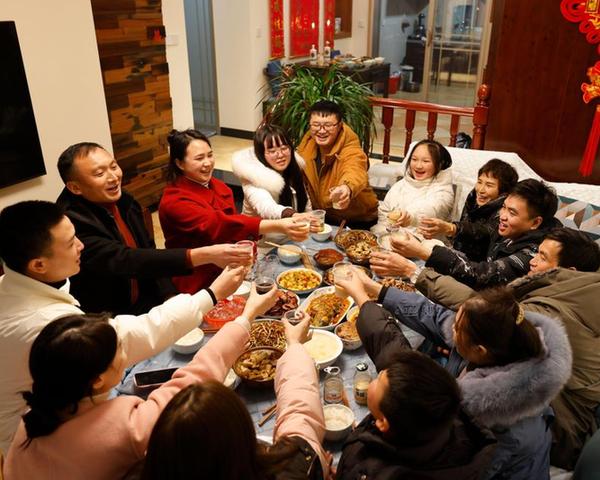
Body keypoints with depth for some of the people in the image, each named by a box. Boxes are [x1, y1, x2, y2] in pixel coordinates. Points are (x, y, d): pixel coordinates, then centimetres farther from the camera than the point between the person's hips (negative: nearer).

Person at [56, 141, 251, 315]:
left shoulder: (123, 201, 0)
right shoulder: (71, 223, -23)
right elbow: (125, 261, -33)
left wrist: (172, 298, -8)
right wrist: (205, 255, -40)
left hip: (146, 303, 7)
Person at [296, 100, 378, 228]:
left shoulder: (351, 151, -23)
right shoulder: (307, 144, -6)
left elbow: (355, 172, -46)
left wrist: (346, 188, -68)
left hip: (357, 220, -4)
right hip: (322, 217, 4)